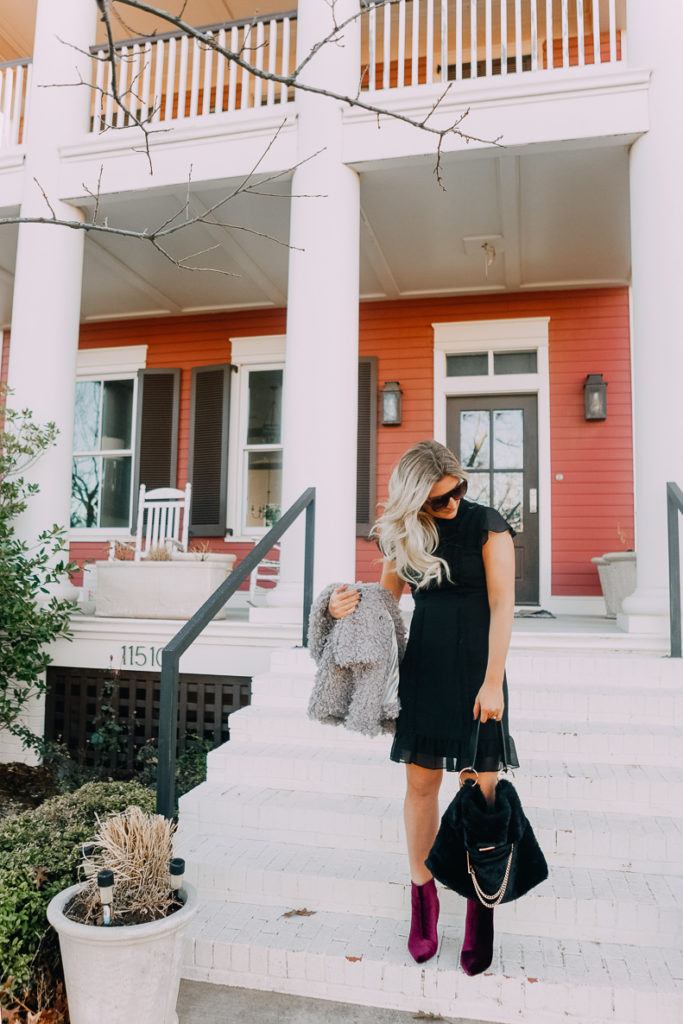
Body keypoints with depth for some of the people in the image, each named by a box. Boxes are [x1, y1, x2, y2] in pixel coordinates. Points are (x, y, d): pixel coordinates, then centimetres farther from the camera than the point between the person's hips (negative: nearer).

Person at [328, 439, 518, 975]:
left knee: (480, 789, 1)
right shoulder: (406, 534, 6)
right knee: (421, 780, 6)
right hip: (423, 664, 3)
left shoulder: (487, 524, -5)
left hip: (476, 664, -3)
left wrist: (492, 681, -13)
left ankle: (481, 911, 17)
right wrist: (348, 605, -9)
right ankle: (423, 897, 23)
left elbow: (502, 606, -8)